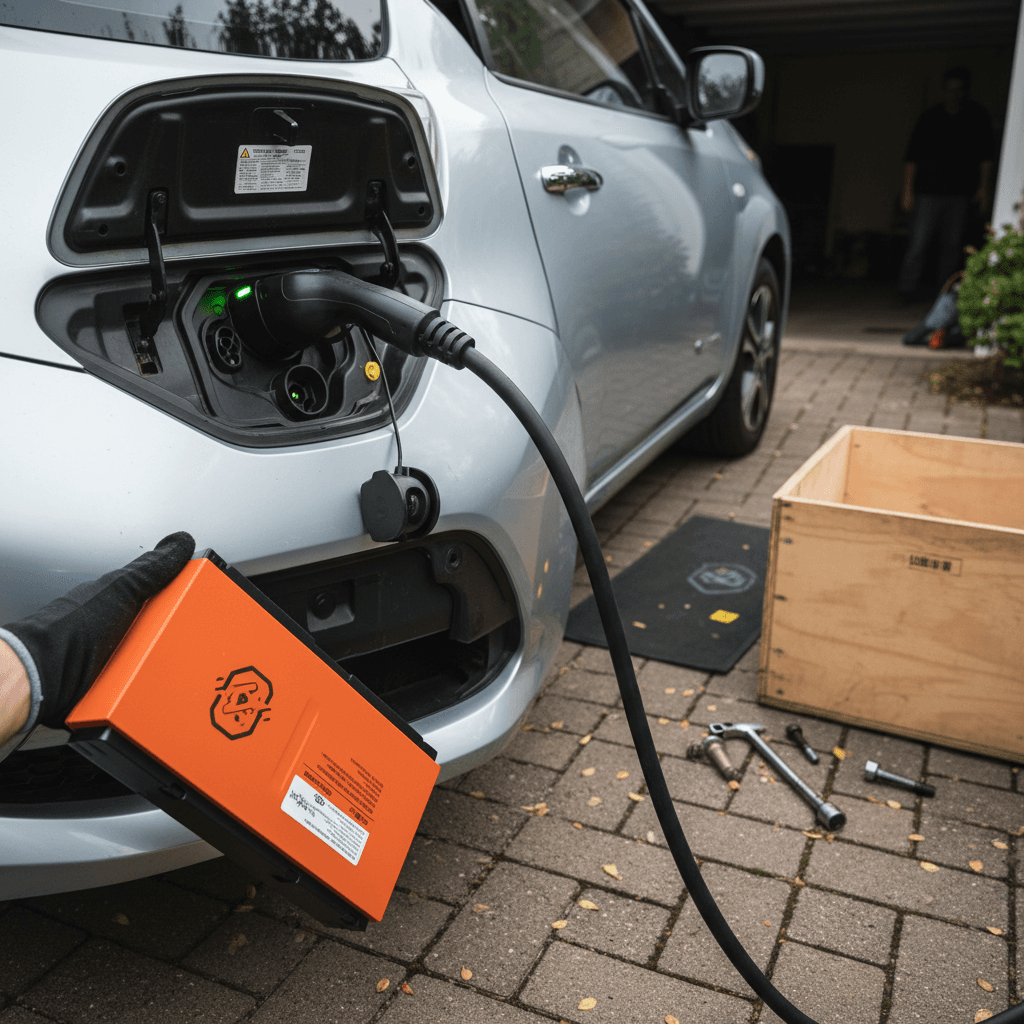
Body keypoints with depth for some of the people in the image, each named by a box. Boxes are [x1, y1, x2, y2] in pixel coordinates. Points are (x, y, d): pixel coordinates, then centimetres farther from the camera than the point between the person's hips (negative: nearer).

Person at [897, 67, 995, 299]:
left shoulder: (978, 116, 7)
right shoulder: (930, 117, 0)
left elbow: (985, 155, 12)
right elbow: (912, 156, 2)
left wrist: (983, 188, 5)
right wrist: (908, 191, -4)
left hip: (960, 193, 2)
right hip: (929, 191, -2)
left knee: (952, 245, 3)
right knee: (918, 243, -10)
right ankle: (906, 291, -7)